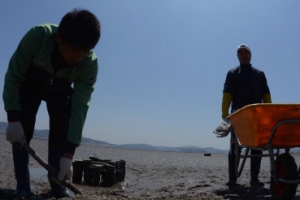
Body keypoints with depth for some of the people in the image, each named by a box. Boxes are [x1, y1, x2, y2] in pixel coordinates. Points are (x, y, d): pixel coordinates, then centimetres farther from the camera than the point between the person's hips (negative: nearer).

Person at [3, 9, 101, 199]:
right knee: (22, 131, -14)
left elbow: (80, 107, -34)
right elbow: (13, 76, -28)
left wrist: (68, 154, -36)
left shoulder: (90, 63, -35)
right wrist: (13, 118, -34)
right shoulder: (37, 36, -39)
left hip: (61, 90, 1)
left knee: (61, 133, -13)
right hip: (29, 85, 0)